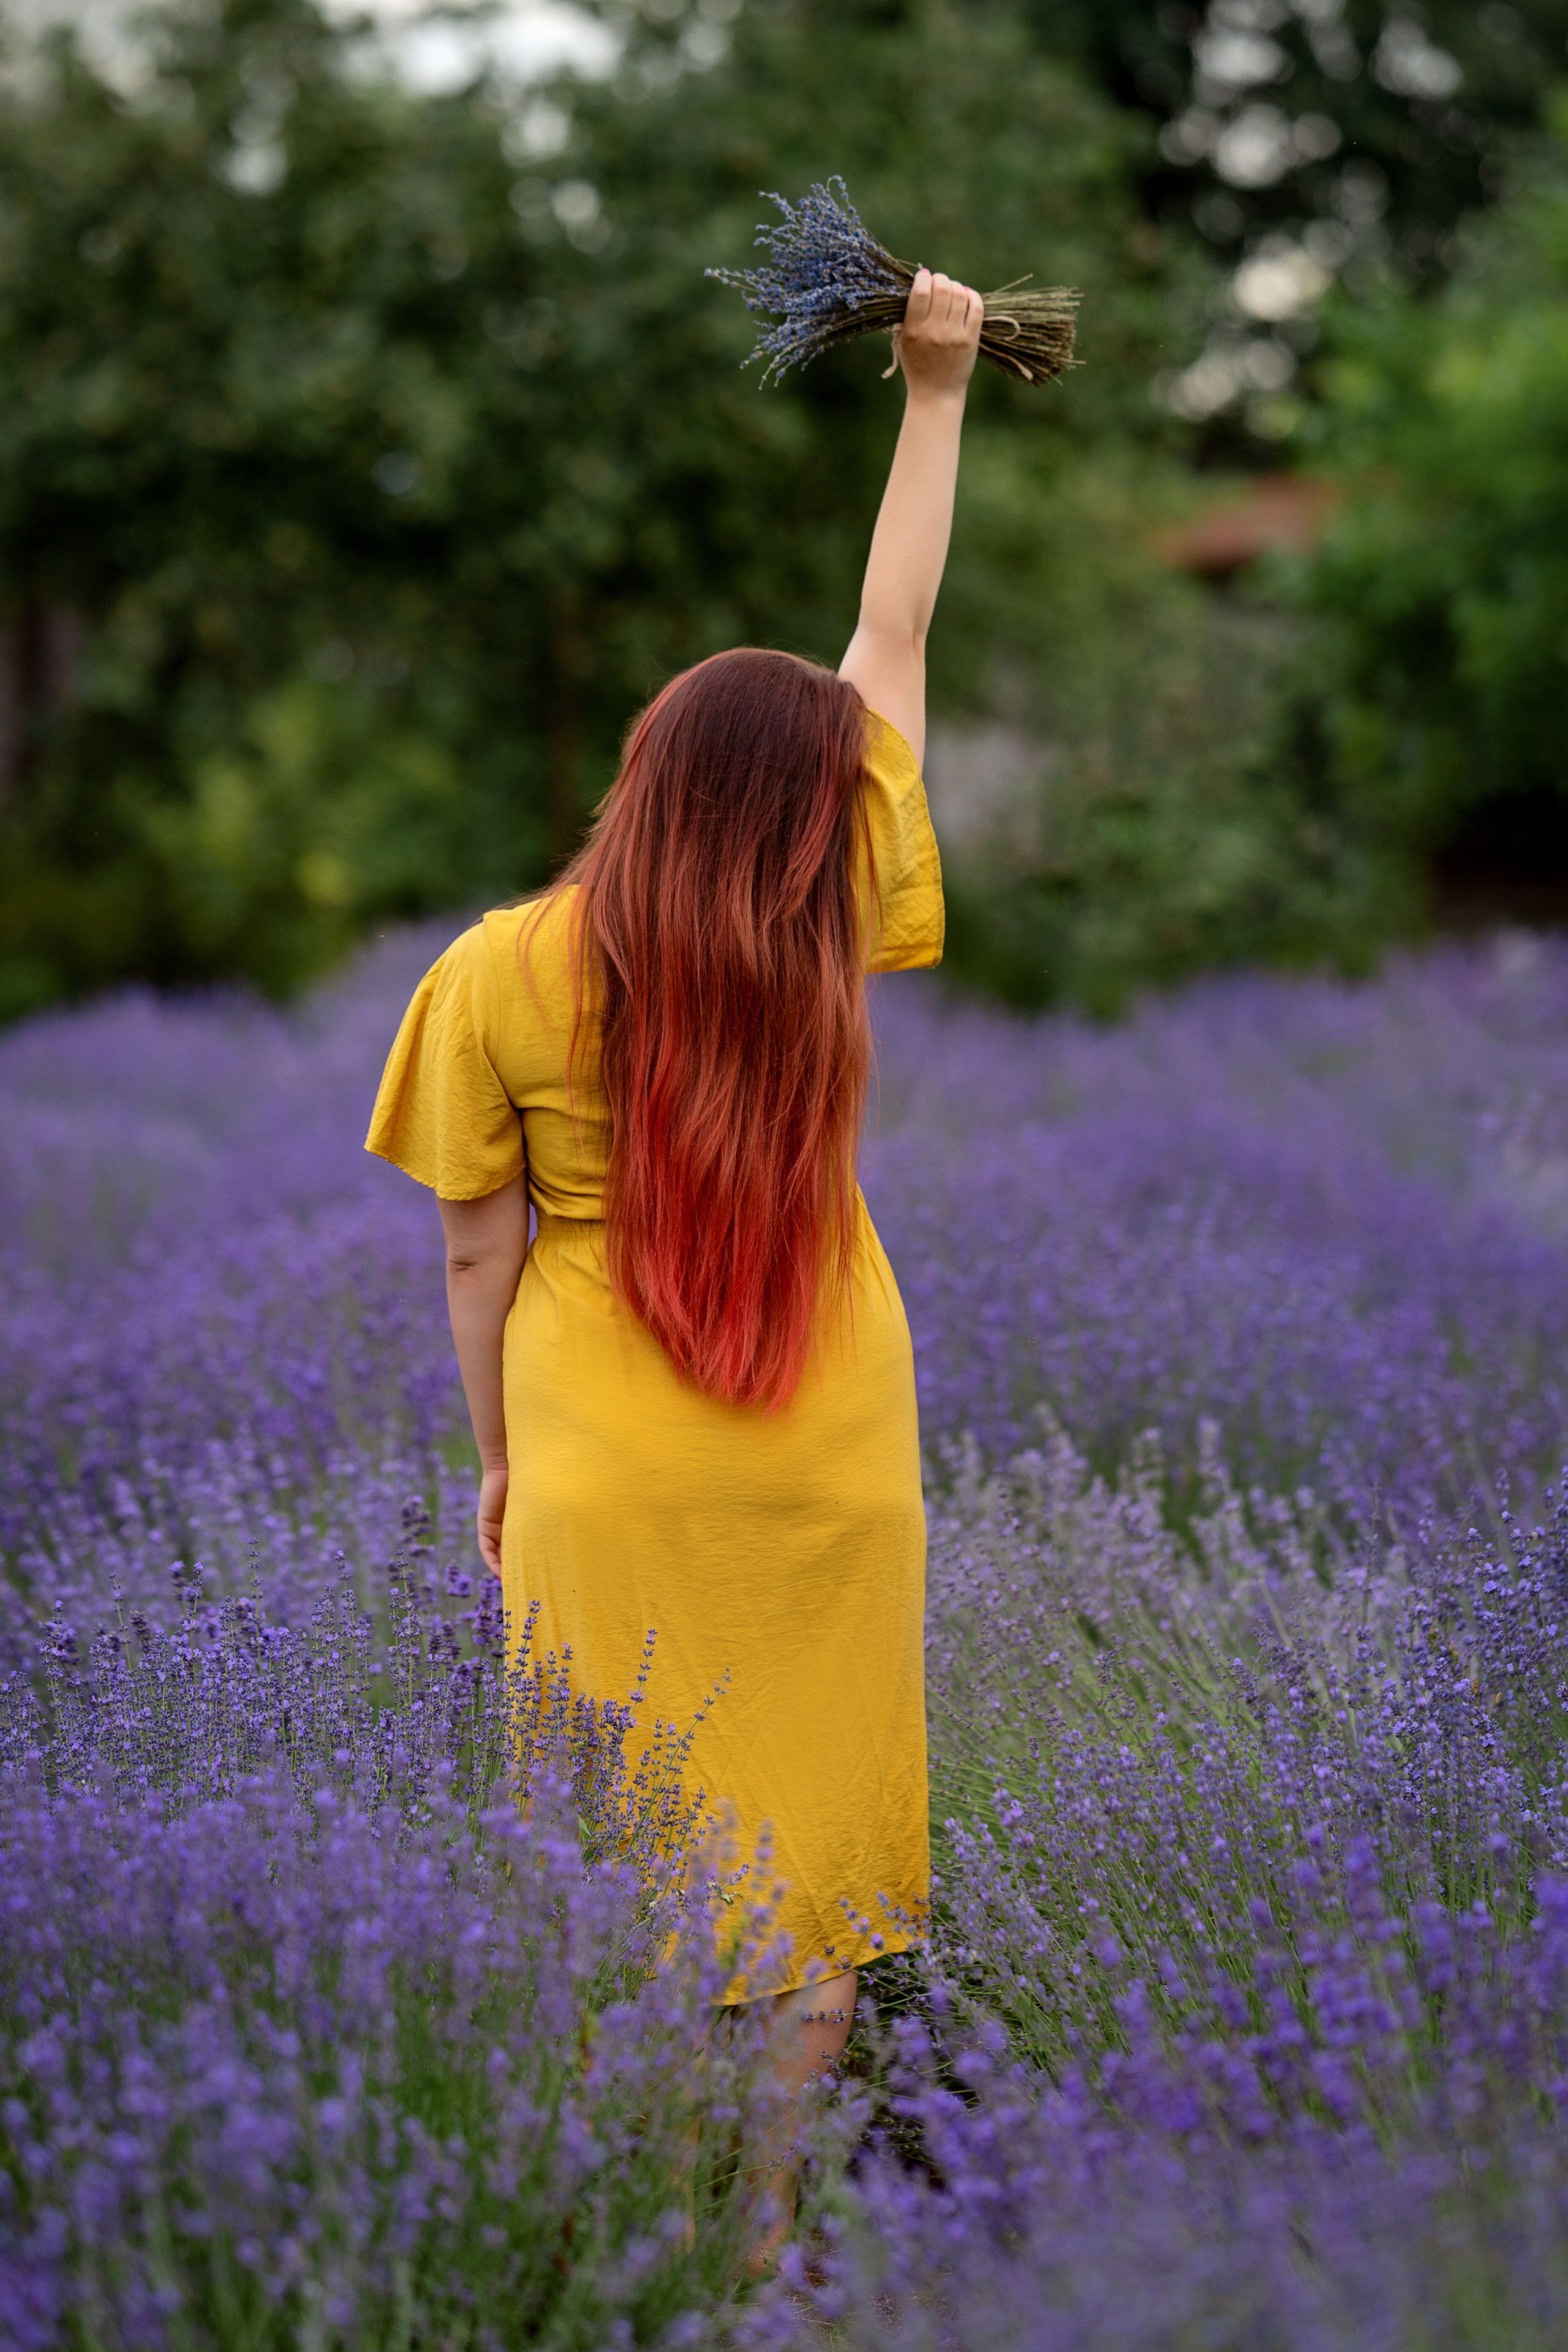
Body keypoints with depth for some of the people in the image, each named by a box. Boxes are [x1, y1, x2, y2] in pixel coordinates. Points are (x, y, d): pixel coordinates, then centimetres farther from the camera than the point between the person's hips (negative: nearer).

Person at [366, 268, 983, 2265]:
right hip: (831, 1476, 1)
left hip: (606, 1490, -1)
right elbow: (893, 637, 0)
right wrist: (936, 390, 8)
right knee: (810, 1852, 13)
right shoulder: (833, 925, -10)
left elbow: (480, 1253, -5)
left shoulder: (502, 975, -13)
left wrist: (496, 1461, 10)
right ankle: (772, 2213, 23)